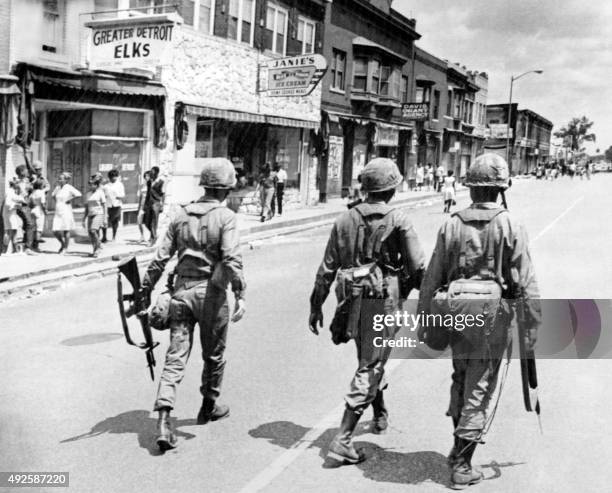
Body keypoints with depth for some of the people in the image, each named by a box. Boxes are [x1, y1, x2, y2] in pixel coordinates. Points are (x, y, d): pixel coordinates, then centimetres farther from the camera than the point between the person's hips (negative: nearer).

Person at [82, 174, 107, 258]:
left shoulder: (100, 192, -1)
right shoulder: (88, 193, 15)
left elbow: (104, 206, -2)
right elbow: (87, 206, 19)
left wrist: (105, 218, -8)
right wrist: (84, 218, 17)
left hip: (98, 214, -6)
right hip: (90, 215, 6)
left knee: (93, 231, -22)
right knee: (90, 233, 0)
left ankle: (99, 246, -3)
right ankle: (95, 250, 11)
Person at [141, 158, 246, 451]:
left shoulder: (181, 215, 6)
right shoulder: (225, 217, -8)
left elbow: (161, 256, 5)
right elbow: (232, 259, -19)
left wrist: (146, 289, 10)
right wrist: (239, 295, -16)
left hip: (182, 291, 4)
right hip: (211, 293, -4)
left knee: (176, 356, 2)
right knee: (213, 354, 16)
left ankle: (164, 418, -9)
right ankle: (209, 407, 34)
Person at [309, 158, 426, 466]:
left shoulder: (345, 219, 2)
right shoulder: (398, 220, -10)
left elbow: (327, 268, 4)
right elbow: (418, 267, -11)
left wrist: (316, 305, 11)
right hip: (385, 303, -5)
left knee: (369, 361, 26)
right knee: (369, 370, -1)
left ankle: (380, 416, 45)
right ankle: (342, 441, -5)